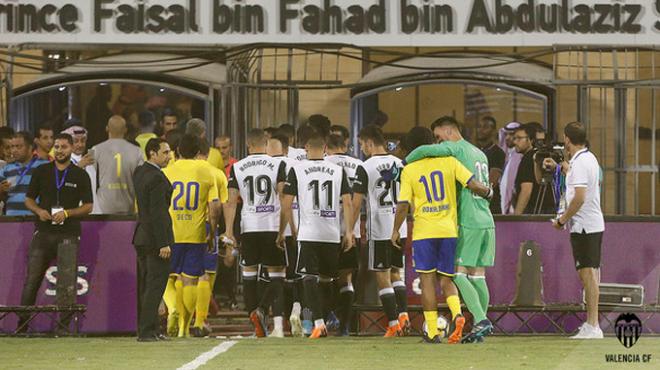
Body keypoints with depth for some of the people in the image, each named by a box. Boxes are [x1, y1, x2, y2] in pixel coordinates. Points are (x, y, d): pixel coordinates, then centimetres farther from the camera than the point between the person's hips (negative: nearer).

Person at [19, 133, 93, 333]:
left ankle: (65, 325, -5)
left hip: (68, 234, -2)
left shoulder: (80, 175, 6)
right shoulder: (41, 172, 11)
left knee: (67, 283, -8)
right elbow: (29, 200, 13)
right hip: (43, 232, 2)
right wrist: (39, 211, -8)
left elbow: (88, 206, 4)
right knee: (32, 279, 1)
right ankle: (22, 323, 7)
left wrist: (66, 213, -12)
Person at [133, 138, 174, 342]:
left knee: (146, 285, 13)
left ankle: (148, 329, 18)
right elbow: (158, 213, -21)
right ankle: (147, 331, -8)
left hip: (141, 236, 9)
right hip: (155, 238, -9)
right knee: (155, 285, -6)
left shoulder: (139, 172, 10)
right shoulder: (157, 179, -18)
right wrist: (163, 243, -20)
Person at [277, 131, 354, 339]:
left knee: (310, 278, -4)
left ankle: (319, 323, -16)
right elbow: (347, 203, 3)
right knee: (327, 278, 14)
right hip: (332, 234, 3)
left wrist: (281, 232, 7)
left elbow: (286, 205, -2)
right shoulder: (338, 171, 7)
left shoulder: (297, 170, 0)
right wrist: (348, 232, 7)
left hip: (308, 234, -3)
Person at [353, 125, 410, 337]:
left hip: (379, 230, -5)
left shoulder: (365, 168, -8)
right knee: (396, 274, 17)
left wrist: (350, 230, -1)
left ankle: (393, 324, -2)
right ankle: (403, 314, 1)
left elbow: (356, 203, -9)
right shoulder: (400, 164, 8)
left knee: (383, 278, 1)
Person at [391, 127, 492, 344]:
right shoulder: (449, 162, 3)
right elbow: (473, 185, -4)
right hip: (448, 230, 2)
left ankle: (432, 332, -2)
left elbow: (403, 204, -4)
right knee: (446, 279, 11)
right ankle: (457, 314, -16)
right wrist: (487, 192, 17)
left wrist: (396, 231, 9)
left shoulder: (409, 170, 0)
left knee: (427, 280, 3)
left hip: (423, 231, -2)